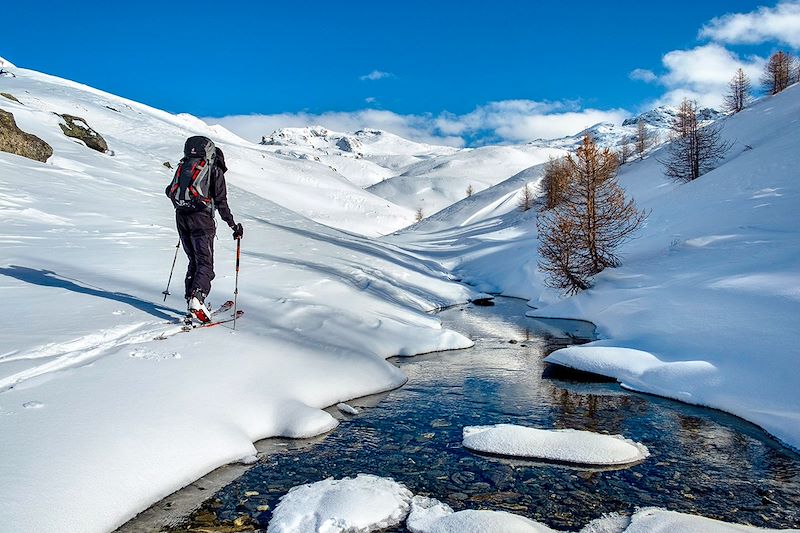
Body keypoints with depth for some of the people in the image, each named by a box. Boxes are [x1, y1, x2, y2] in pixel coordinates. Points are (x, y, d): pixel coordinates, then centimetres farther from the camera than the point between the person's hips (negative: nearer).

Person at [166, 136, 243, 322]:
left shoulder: (183, 167, 18)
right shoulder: (215, 170, 2)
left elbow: (170, 191, 22)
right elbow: (221, 202, -4)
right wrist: (233, 225, 1)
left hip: (181, 217, 5)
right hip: (201, 218, -5)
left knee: (194, 261, 16)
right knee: (205, 263, -6)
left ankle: (191, 299, 10)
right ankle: (197, 297, -26)